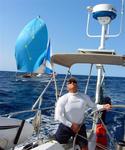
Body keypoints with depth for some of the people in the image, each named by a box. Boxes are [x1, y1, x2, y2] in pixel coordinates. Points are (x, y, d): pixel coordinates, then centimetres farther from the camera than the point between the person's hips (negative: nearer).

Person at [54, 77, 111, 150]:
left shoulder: (84, 97, -6)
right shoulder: (63, 99, -15)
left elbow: (93, 105, 4)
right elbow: (58, 116, -15)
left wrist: (104, 106, -16)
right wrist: (71, 125, -19)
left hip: (80, 127, 3)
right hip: (65, 127, -2)